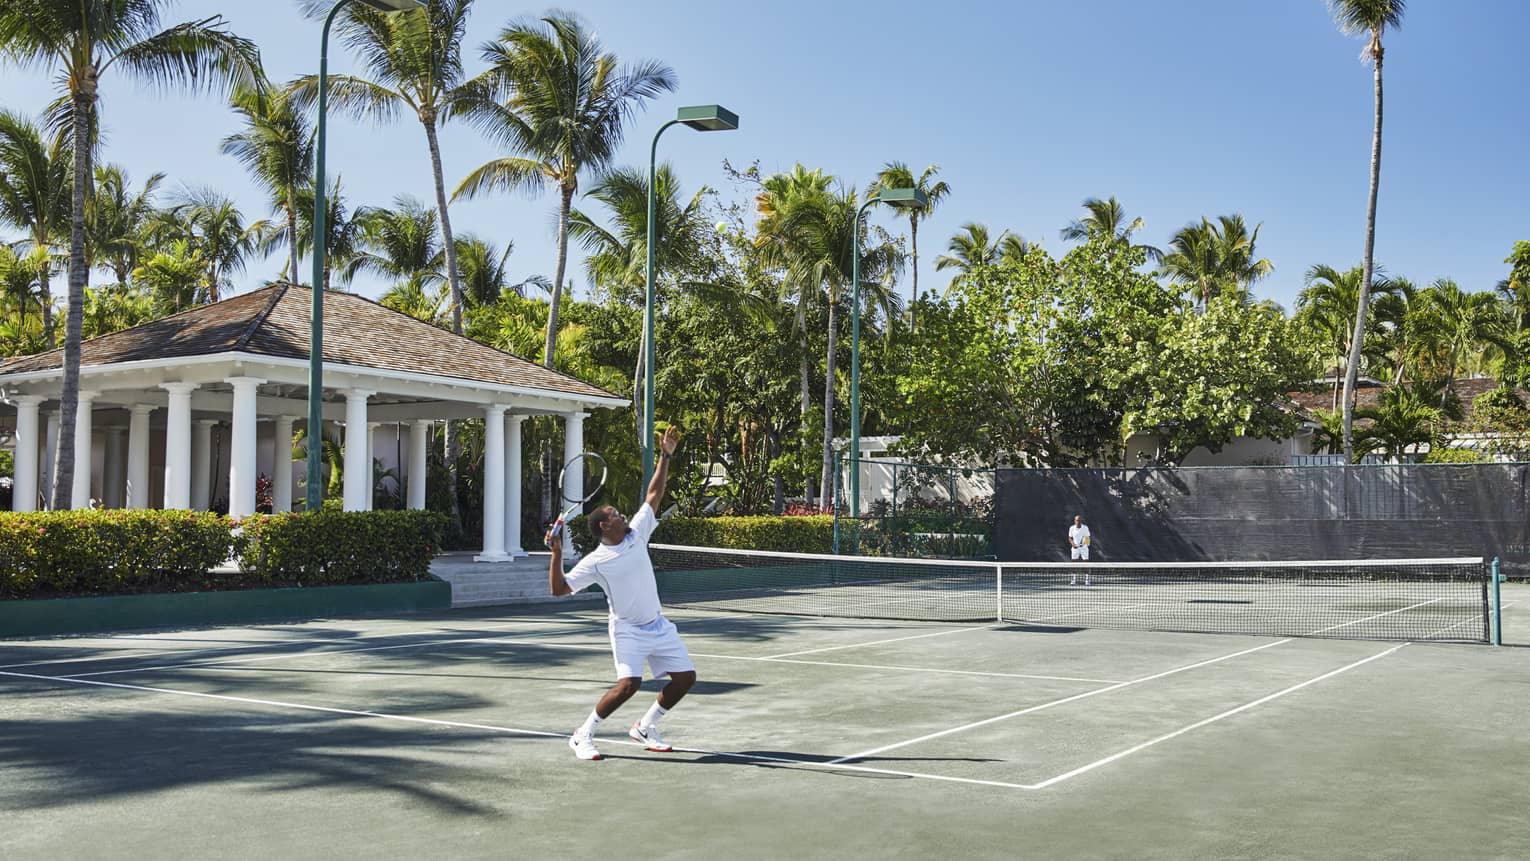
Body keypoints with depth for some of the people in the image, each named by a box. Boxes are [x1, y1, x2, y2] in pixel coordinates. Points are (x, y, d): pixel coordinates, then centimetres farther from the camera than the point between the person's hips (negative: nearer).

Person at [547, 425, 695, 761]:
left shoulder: (637, 534, 2)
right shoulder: (595, 562, -11)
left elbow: (654, 495, 7)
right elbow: (559, 588, -14)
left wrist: (665, 456, 5)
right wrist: (556, 554, -26)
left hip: (659, 626, 6)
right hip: (628, 630, -6)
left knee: (685, 677, 3)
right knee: (628, 684, -23)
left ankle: (645, 727, 21)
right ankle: (583, 735, -4)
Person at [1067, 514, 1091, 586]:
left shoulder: (1085, 528, -7)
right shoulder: (1071, 528, -2)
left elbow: (1088, 538, -2)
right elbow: (1070, 538, 8)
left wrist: (1087, 543, -23)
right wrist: (1072, 543, -11)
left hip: (1084, 548, -2)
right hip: (1075, 548, 2)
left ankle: (1087, 580, 1)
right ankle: (1074, 580, 10)